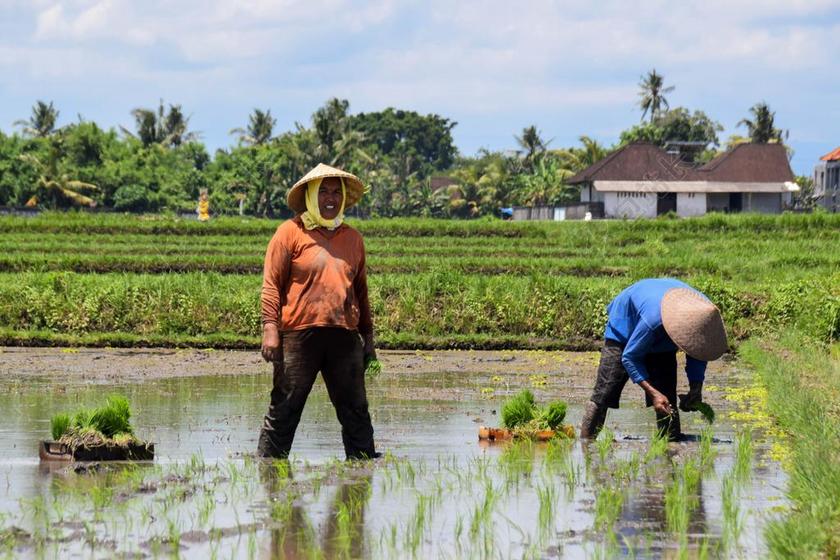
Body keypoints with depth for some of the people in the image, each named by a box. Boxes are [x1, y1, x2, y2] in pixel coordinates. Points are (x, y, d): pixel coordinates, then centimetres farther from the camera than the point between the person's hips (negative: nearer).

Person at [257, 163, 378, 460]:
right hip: (299, 335, -4)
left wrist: (368, 336, 21)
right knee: (284, 411, -1)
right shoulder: (291, 232, 2)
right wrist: (270, 327, -12)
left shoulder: (352, 238, 17)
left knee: (356, 412, 4)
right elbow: (271, 284, -2)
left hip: (344, 336, 4)